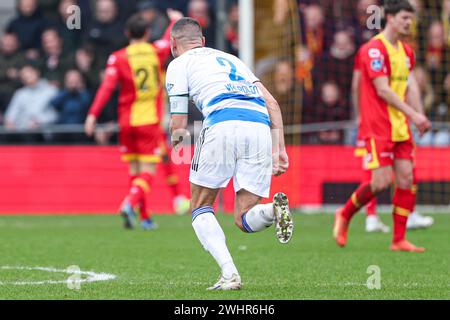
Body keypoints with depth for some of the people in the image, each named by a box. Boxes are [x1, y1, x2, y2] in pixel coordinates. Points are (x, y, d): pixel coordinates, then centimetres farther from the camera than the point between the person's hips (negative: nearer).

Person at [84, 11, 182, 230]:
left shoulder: (118, 58, -4)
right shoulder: (157, 51, 1)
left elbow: (107, 87, -14)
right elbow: (171, 38, 22)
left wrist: (93, 114, -15)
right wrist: (176, 19, 43)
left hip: (127, 121, 2)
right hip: (149, 121, -1)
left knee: (134, 169, 13)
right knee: (147, 171, -4)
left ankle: (144, 217, 15)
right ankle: (130, 203, -28)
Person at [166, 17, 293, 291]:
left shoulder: (179, 65, 17)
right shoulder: (231, 59, 34)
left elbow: (179, 127, 12)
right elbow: (272, 103, 22)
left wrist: (176, 136, 35)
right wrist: (280, 150, 18)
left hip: (223, 124, -5)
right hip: (260, 127, 5)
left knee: (201, 209, 13)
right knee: (244, 220, 11)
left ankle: (229, 273, -8)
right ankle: (273, 209, -24)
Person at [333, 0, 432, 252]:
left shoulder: (407, 52, 15)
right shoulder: (374, 49, -12)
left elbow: (411, 86, 10)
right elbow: (383, 90, -17)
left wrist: (420, 117, -5)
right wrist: (412, 114, -20)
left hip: (401, 127, 8)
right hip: (378, 127, -8)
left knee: (407, 178, 0)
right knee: (382, 181, -12)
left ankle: (399, 239, 5)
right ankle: (345, 215, 11)